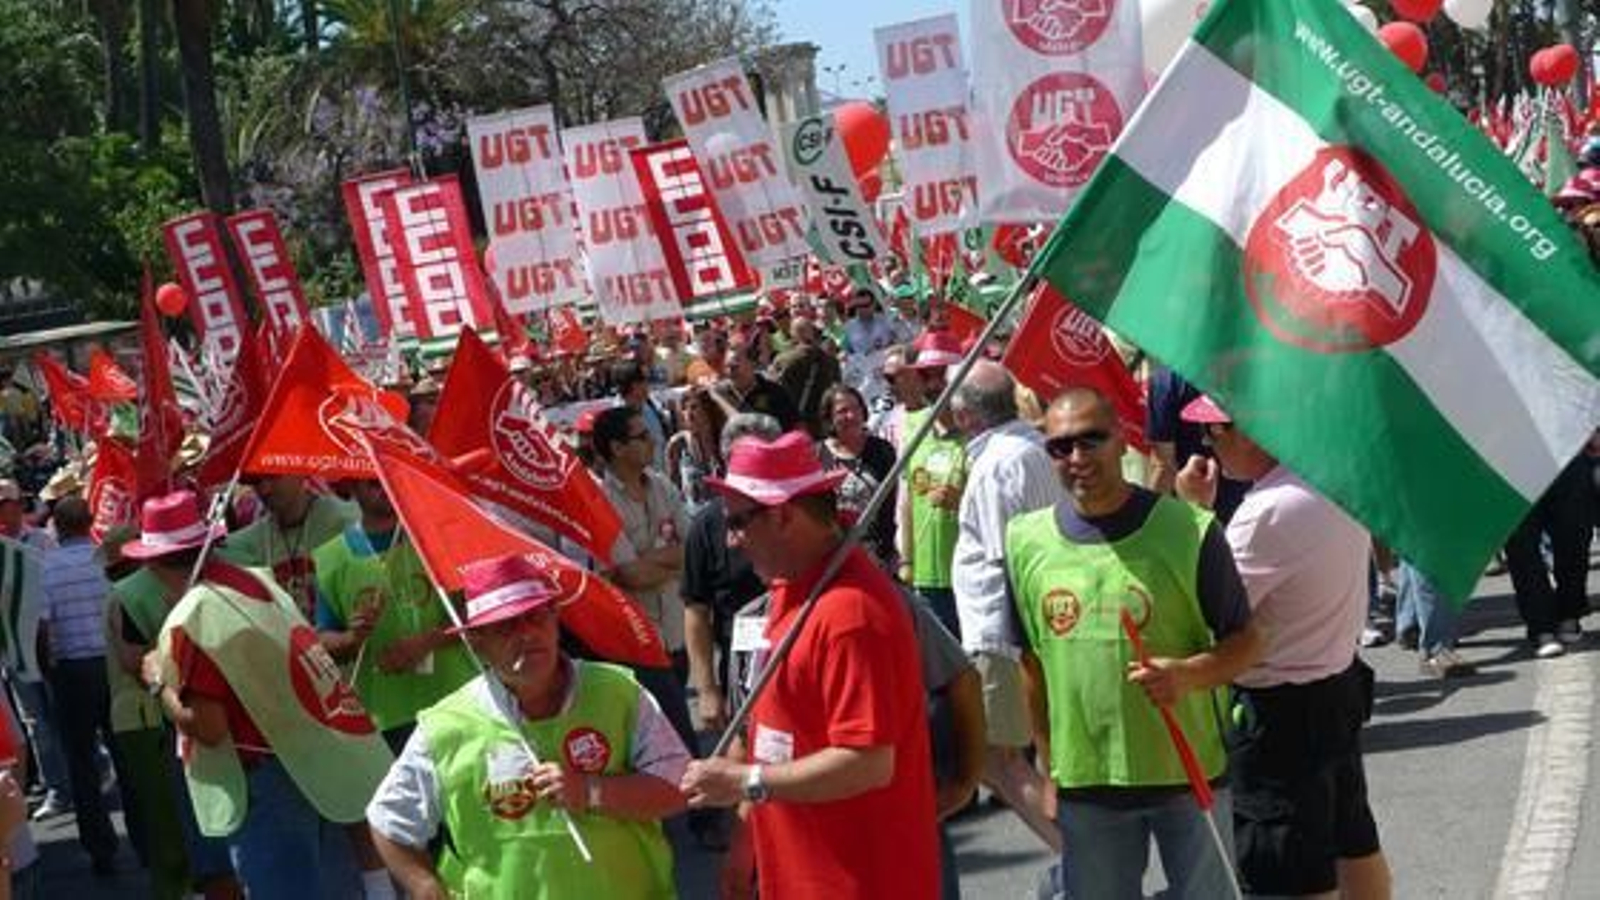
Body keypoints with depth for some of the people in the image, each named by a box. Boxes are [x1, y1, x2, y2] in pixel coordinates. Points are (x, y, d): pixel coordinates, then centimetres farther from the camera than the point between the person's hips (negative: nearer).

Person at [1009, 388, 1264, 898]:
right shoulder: (1025, 541, 1)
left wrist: (1189, 674, -23)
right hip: (1084, 780, 3)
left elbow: (1247, 641, -3)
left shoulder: (1189, 530, -9)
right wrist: (1049, 772, 11)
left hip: (1189, 773, -2)